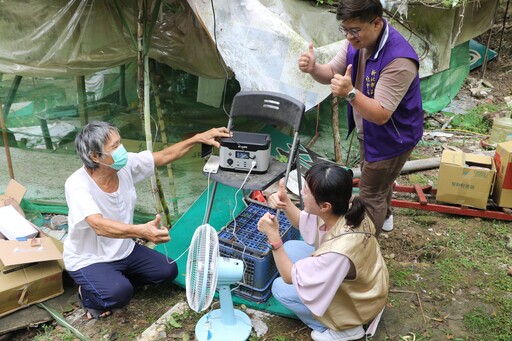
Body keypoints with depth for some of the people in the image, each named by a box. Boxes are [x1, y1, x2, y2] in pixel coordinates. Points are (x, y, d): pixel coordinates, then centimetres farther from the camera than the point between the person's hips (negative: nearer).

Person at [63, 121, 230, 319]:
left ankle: (114, 281, 14)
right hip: (88, 260, -6)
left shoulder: (126, 165, -14)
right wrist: (141, 231, -61)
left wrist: (199, 138, -13)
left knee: (168, 270, 0)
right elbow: (100, 226, -45)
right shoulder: (77, 185, -31)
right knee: (119, 294, -30)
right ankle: (88, 294, 4)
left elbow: (165, 156, -4)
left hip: (123, 250, 7)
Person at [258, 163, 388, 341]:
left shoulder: (339, 251, -43)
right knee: (290, 249, 3)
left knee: (281, 288, -7)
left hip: (356, 302, -7)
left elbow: (291, 277, -26)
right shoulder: (345, 208, -22)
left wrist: (273, 236, -30)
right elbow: (305, 223, -1)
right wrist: (285, 203, -18)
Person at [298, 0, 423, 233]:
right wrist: (313, 68, -28)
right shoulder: (357, 41, -11)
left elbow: (381, 115, -36)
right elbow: (331, 73, -5)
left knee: (370, 194, 7)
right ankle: (384, 218, 58)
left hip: (391, 137, -8)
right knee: (378, 180, 31)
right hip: (369, 132, 9)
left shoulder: (399, 59, -36)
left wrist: (350, 92, -52)